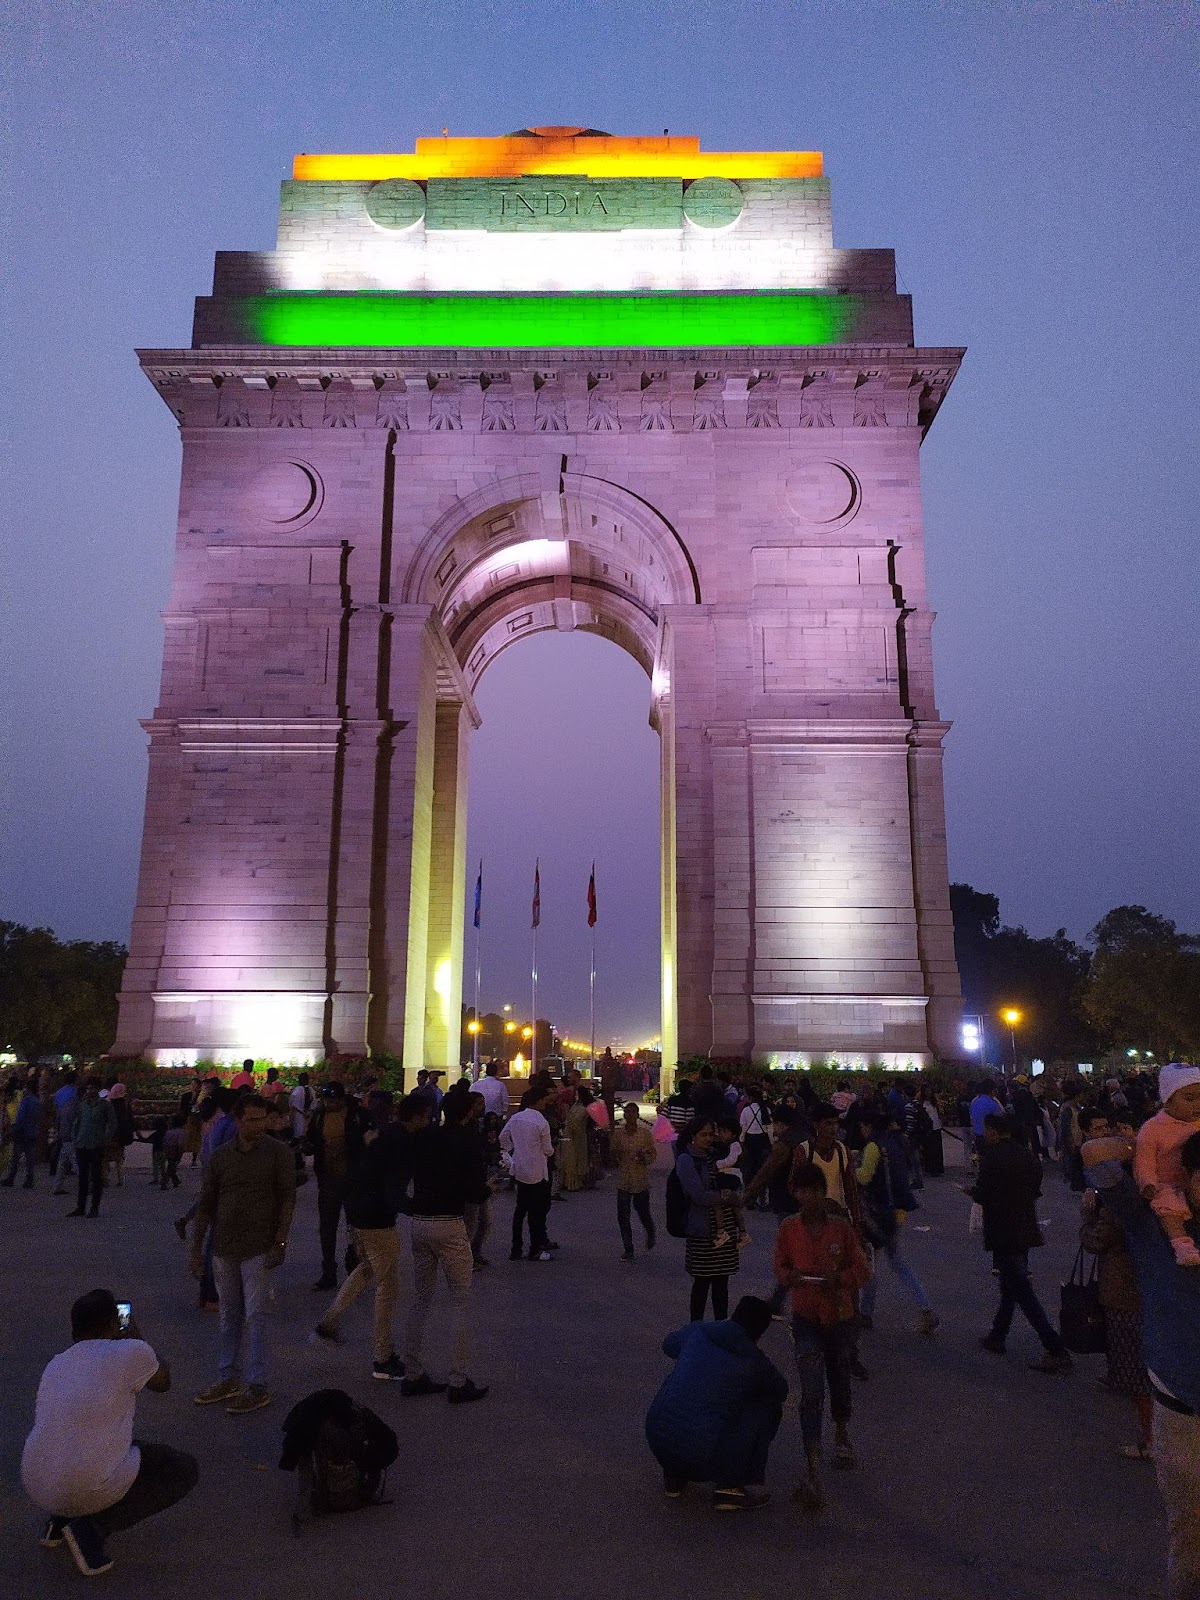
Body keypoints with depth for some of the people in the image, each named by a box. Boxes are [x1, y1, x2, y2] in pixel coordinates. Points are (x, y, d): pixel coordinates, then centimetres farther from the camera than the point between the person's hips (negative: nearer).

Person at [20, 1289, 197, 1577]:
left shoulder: (55, 1364, 10)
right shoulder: (130, 1353, -9)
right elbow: (163, 1383, 12)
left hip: (36, 1488, 8)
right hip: (90, 1490, -8)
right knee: (185, 1469, 11)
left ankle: (59, 1521, 20)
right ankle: (93, 1525, -1)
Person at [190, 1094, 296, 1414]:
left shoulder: (278, 1153, -6)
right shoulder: (220, 1157, 4)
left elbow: (287, 1198, -7)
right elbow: (205, 1205, 8)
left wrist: (280, 1242, -13)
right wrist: (196, 1248, 6)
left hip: (258, 1249, -4)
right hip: (224, 1249, 4)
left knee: (254, 1317, -4)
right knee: (229, 1316, 14)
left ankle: (257, 1387, 5)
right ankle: (229, 1379, 27)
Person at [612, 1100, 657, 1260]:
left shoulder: (645, 1133, -5)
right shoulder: (617, 1133, 0)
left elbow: (653, 1153, 0)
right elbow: (613, 1155, 8)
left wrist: (644, 1157, -19)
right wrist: (615, 1157, -13)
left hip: (641, 1181, -1)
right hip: (623, 1180, 2)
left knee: (643, 1212, 8)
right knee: (622, 1216, 0)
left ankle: (650, 1233, 42)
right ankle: (628, 1249, 13)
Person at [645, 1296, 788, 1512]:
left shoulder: (697, 1331, 5)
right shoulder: (756, 1362, -4)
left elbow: (669, 1345, 28)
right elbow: (781, 1391, 20)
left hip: (657, 1440, 4)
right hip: (703, 1459, -4)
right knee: (768, 1407, 11)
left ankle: (674, 1475, 29)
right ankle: (730, 1487, 9)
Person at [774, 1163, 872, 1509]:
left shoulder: (841, 1227, -11)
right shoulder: (788, 1228, -9)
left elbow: (862, 1270, -5)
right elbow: (781, 1267, 2)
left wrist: (839, 1278, -24)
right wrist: (790, 1277, -20)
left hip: (840, 1316, 1)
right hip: (806, 1319, -1)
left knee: (839, 1379, 22)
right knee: (811, 1392, -11)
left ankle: (842, 1436, 51)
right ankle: (814, 1474, -9)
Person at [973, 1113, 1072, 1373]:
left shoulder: (992, 1157, -17)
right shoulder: (1029, 1157, 5)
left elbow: (982, 1195, -17)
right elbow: (1035, 1191, 8)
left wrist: (972, 1191, 4)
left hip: (1002, 1233, -8)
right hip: (1026, 1231, 9)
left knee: (1023, 1293, -4)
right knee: (1011, 1285, 21)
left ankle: (1057, 1351, -7)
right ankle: (997, 1336, 35)